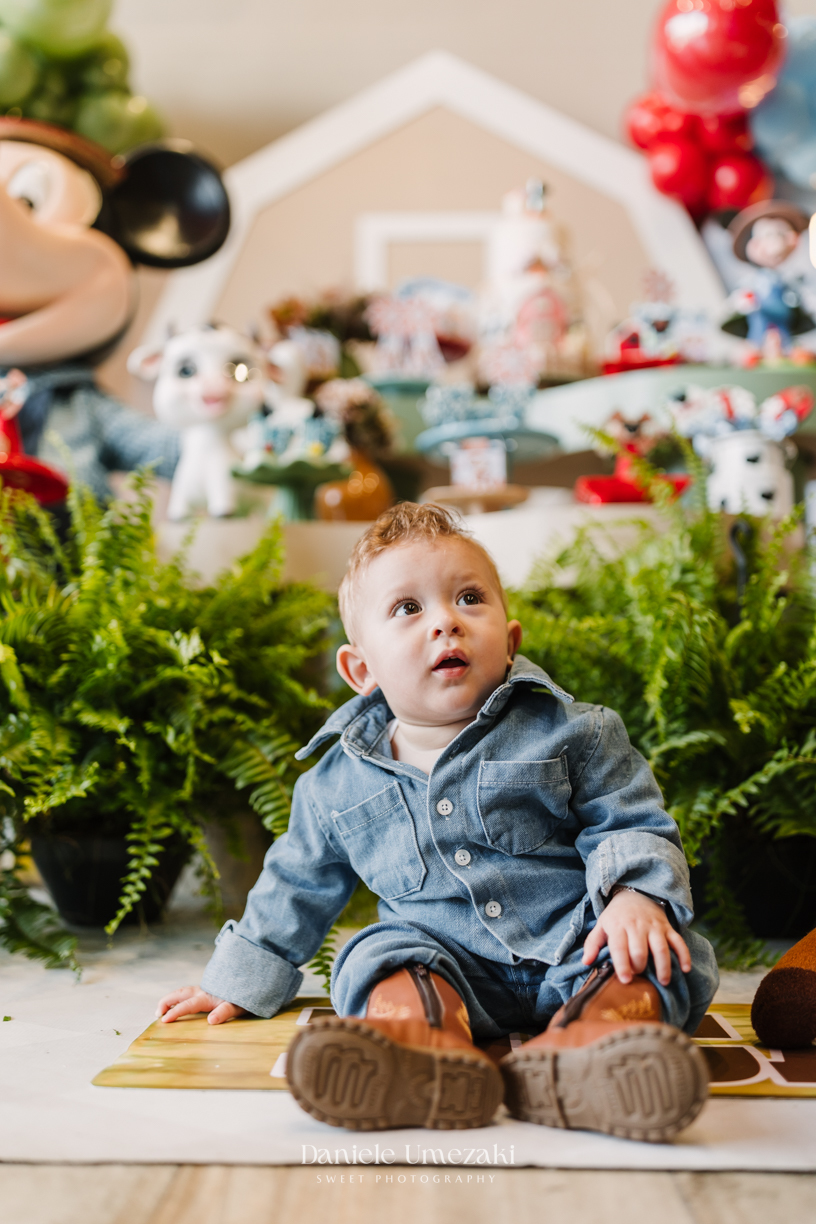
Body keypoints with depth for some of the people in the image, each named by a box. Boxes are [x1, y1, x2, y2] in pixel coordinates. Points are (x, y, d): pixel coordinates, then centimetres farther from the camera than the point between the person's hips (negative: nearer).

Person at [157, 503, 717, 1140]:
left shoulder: (566, 731, 0)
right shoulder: (340, 782, 7)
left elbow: (631, 824, 2)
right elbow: (298, 884, 20)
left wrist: (634, 895, -19)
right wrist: (241, 979, 21)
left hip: (572, 944, -1)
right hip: (445, 955, 2)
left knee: (661, 958, -28)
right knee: (384, 956, -27)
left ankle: (586, 1038, -58)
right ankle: (432, 1046, -58)